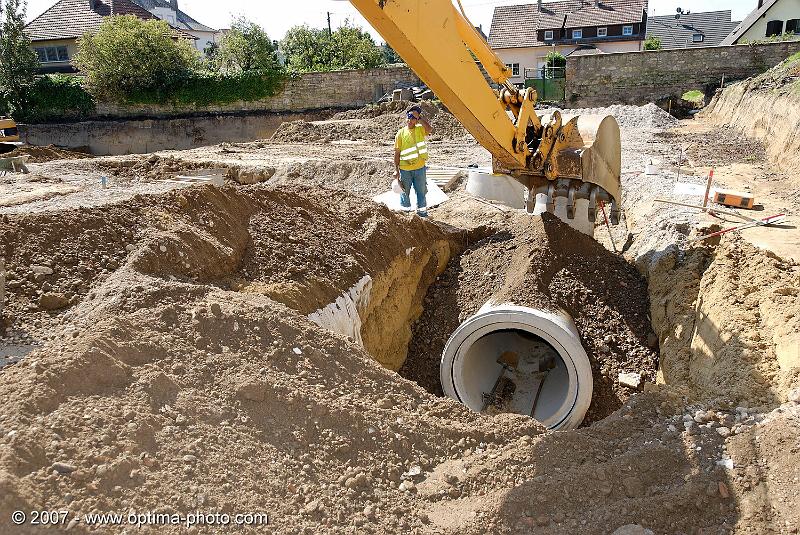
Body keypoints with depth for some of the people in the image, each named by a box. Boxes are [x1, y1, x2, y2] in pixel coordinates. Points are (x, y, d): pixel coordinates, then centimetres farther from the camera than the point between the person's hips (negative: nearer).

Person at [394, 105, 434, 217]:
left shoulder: (420, 129, 1)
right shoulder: (401, 133, -2)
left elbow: (430, 129, -23)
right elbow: (397, 153, -2)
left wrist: (420, 118, -17)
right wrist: (396, 169, -7)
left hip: (420, 168, 1)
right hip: (405, 169, -1)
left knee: (421, 191, 11)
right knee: (405, 191, 10)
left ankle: (421, 210, 27)